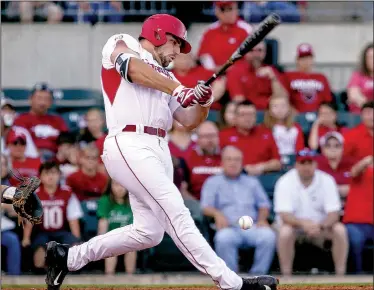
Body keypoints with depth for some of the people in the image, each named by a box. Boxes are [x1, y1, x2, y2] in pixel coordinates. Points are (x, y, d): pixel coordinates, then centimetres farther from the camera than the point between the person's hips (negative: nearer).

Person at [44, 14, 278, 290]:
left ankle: (69, 256, 19)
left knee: (149, 232, 4)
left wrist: (203, 101, -4)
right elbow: (132, 67, -14)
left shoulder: (166, 77, 28)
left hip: (159, 151, 9)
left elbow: (190, 120, 18)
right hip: (129, 145, -9)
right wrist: (179, 90, -23)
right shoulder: (121, 44, 10)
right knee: (175, 211, -18)